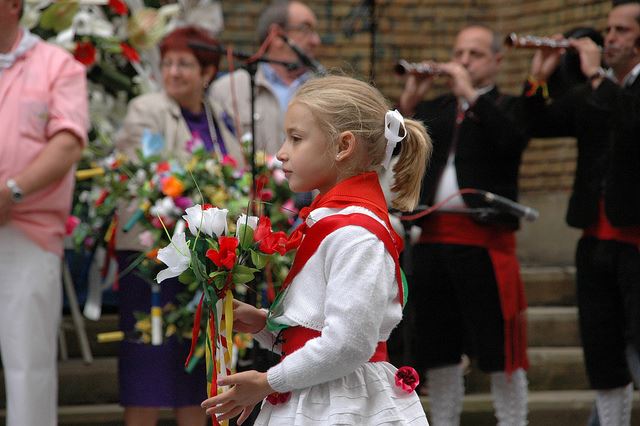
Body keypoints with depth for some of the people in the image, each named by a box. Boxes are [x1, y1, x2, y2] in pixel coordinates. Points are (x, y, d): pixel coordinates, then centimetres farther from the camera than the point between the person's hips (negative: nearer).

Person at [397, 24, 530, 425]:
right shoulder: (433, 109, 18)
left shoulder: (508, 108, 6)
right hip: (433, 238, 5)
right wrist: (408, 102, -4)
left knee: (500, 350, -4)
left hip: (485, 238, -5)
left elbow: (511, 140, -17)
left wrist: (471, 94, -15)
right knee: (438, 350, 10)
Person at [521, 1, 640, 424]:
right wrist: (538, 78, -5)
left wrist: (596, 75, -19)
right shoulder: (590, 93, 15)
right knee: (601, 355, 10)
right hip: (596, 242, 6)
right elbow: (540, 124, 9)